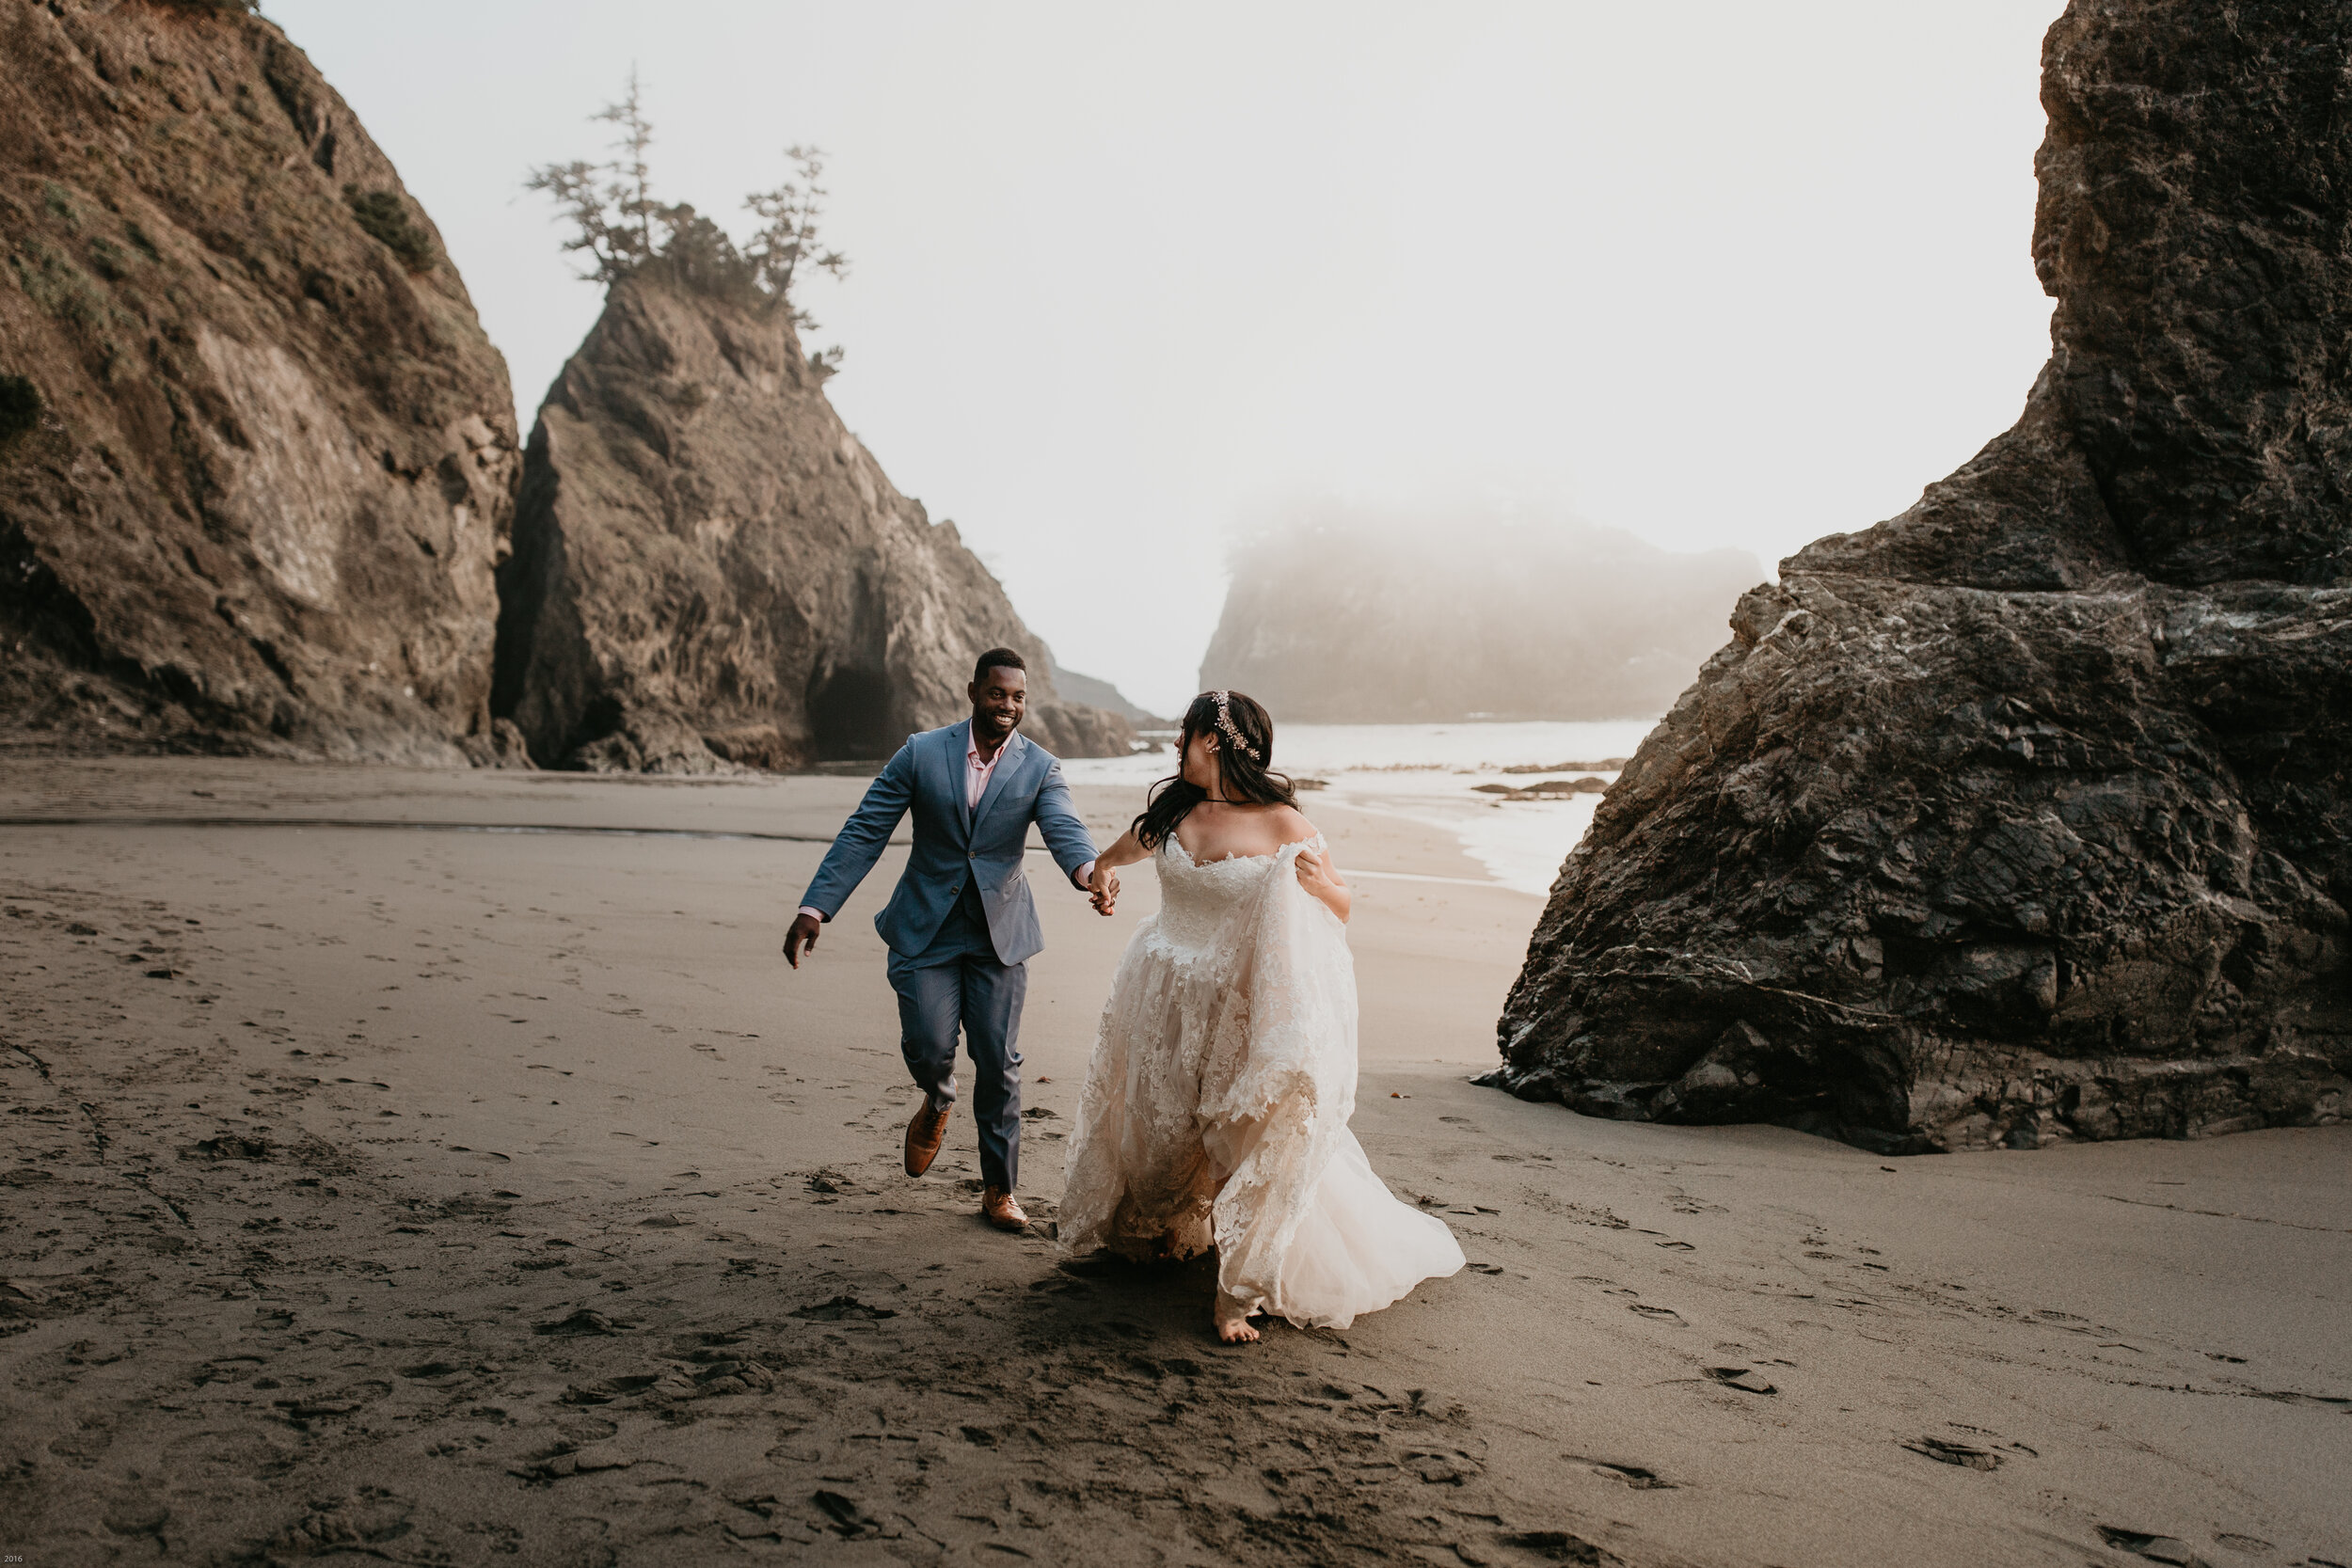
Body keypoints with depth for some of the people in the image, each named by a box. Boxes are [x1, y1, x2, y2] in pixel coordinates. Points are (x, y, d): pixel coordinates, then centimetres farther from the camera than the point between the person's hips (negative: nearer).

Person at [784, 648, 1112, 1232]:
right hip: (926, 931, -1)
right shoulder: (921, 754, -5)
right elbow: (863, 833, -6)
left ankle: (999, 1189, 18)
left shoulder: (1040, 768, -3)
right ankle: (938, 1101, 29)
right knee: (928, 1047, -10)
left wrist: (1090, 872, -45)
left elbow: (1064, 829, -21)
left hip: (998, 936, 1)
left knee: (999, 1064, 2)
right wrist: (815, 907, -14)